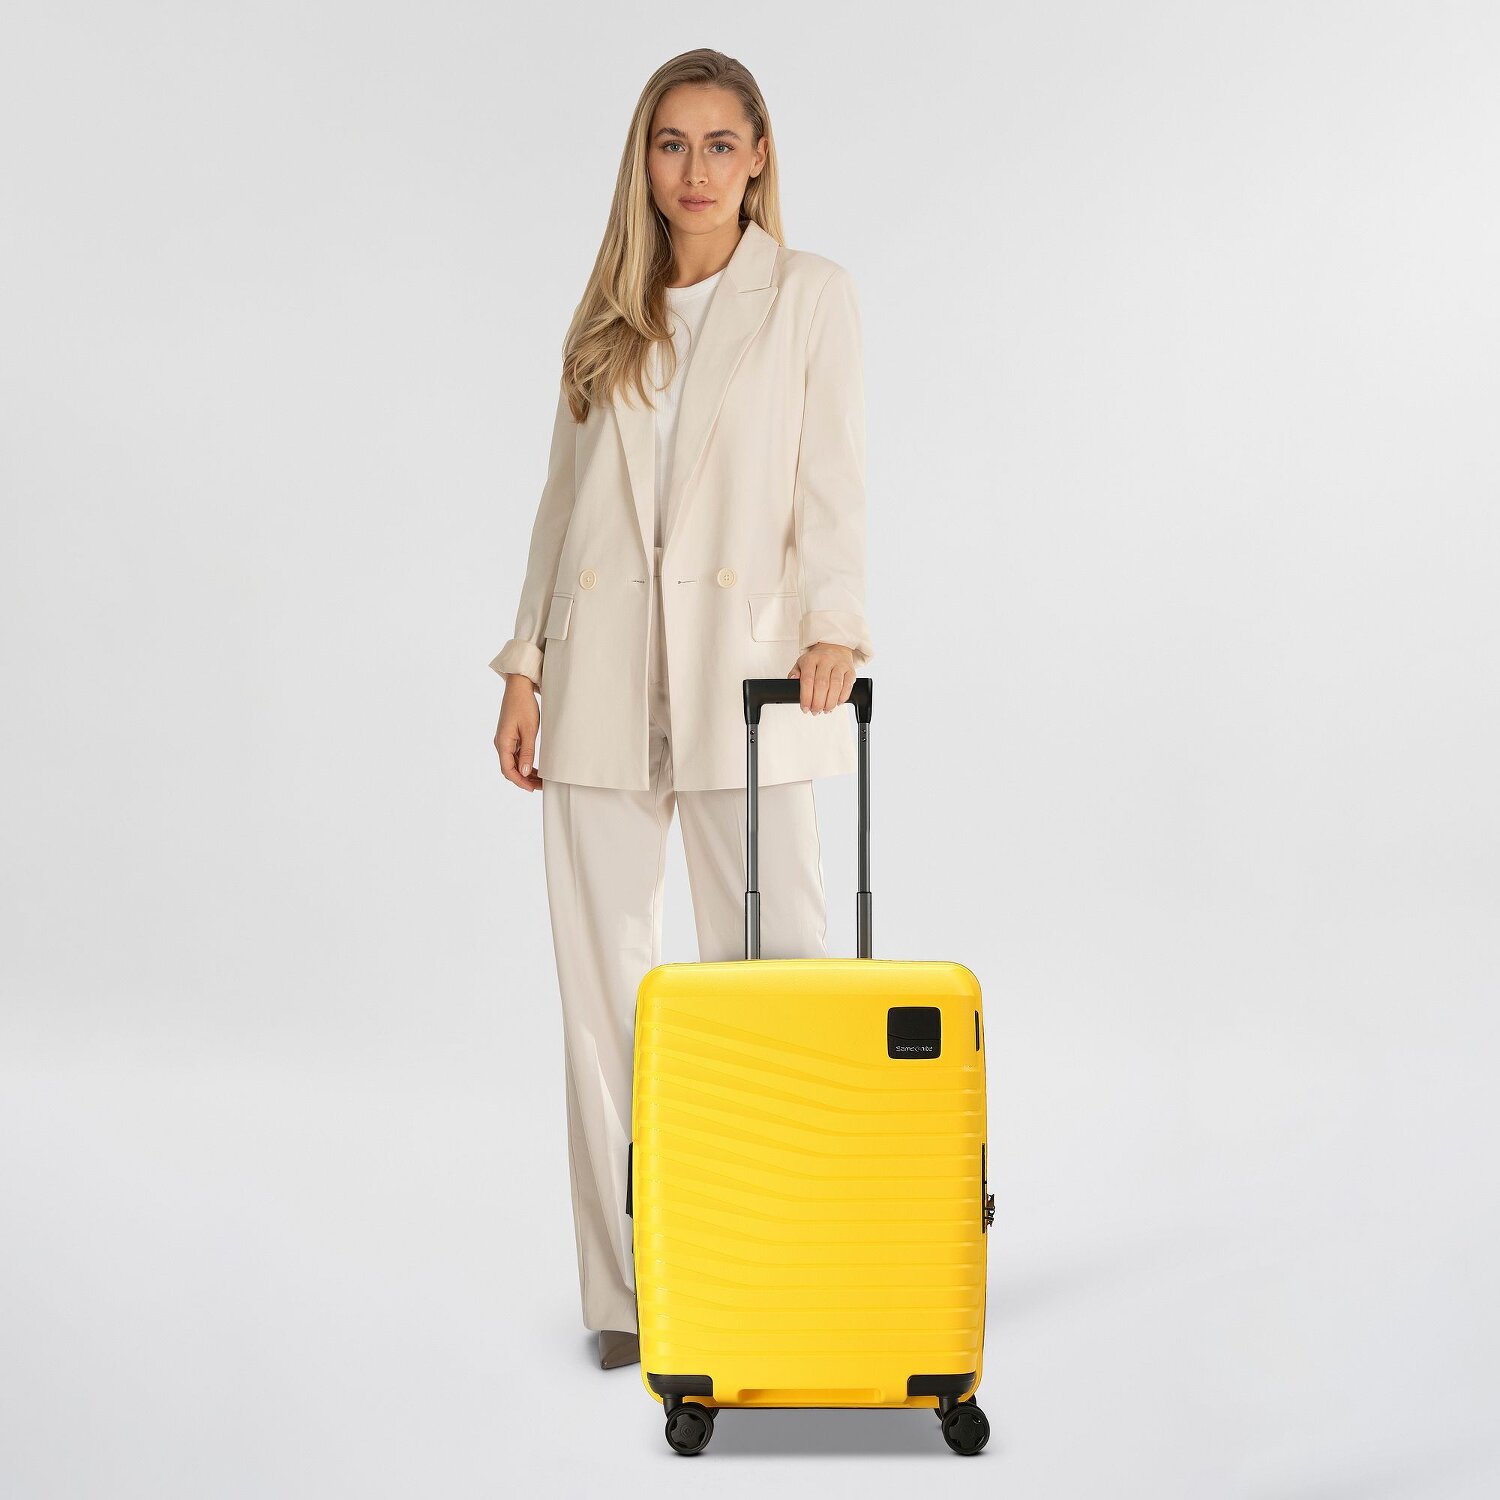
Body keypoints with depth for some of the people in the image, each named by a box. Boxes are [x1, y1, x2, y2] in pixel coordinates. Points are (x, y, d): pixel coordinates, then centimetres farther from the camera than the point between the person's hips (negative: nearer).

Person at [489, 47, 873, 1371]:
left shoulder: (809, 293, 6)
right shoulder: (609, 314, 16)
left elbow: (832, 478, -4)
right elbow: (564, 499, 16)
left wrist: (834, 626, -19)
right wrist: (526, 666, 9)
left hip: (741, 668, -3)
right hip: (601, 677, 4)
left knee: (772, 963, -5)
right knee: (604, 975, 3)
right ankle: (628, 1282, 12)